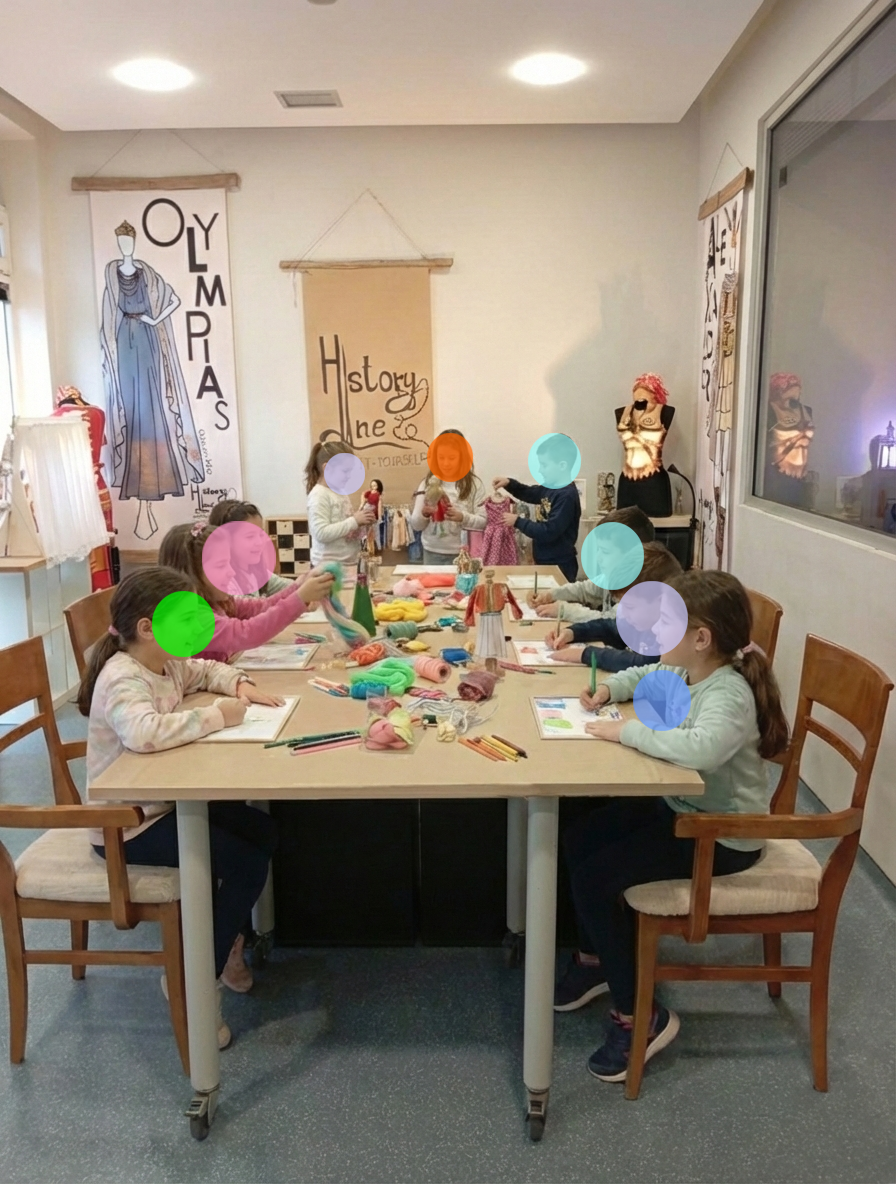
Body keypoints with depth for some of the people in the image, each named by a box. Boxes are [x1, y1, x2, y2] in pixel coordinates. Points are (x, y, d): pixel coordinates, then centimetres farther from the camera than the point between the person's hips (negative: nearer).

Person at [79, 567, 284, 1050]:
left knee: (262, 832, 7)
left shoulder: (165, 663, 3)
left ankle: (227, 940, 25)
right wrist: (216, 715, -34)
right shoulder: (122, 680, -26)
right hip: (128, 825, -10)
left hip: (164, 803, 10)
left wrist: (240, 685, 2)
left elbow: (205, 670, 24)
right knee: (247, 865, -14)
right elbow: (144, 732, -47)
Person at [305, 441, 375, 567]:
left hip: (349, 563, 8)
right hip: (329, 566, -8)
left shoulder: (341, 492, 12)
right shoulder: (319, 495, -13)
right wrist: (354, 521, -22)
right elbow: (321, 533, -23)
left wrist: (362, 521, 1)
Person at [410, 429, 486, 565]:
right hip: (433, 553, 2)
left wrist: (463, 517, -22)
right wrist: (424, 514, -17)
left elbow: (484, 522, -6)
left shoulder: (474, 484, -2)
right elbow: (415, 525, 4)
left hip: (464, 553, -1)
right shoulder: (428, 483, 2)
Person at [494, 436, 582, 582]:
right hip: (545, 562, 9)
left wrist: (518, 522, -18)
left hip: (559, 566, -9)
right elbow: (529, 493, 23)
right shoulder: (551, 487, 4)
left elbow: (549, 532, -27)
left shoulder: (567, 496, -23)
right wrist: (509, 483, 3)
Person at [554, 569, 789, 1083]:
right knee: (581, 839, 9)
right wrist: (608, 688, 3)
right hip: (679, 806, 9)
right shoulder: (684, 671, -1)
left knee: (594, 878, -15)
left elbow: (702, 748, -50)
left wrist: (627, 731, -38)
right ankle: (595, 959, 29)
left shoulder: (729, 695, -29)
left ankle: (638, 1017, 2)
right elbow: (644, 675, 22)